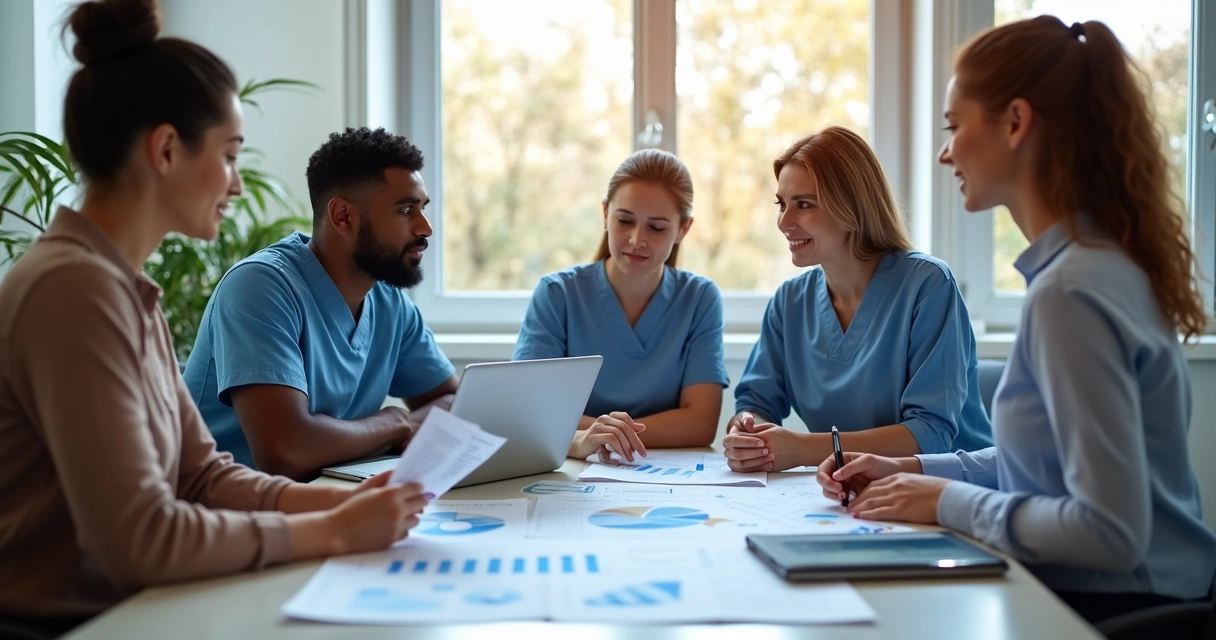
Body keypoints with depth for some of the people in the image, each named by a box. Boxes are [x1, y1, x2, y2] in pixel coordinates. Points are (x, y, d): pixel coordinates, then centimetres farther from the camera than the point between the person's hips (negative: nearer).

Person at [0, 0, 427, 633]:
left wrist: (341, 500, -6)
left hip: (116, 609, 8)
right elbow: (138, 540, -23)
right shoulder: (74, 289, -19)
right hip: (56, 620, -8)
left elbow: (202, 474, 8)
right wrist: (334, 531, -15)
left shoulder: (128, 289, 9)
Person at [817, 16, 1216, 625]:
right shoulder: (1104, 261, 6)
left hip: (1110, 606, -8)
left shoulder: (1070, 291, -24)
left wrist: (948, 501, -15)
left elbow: (1111, 531, -26)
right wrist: (913, 470, 7)